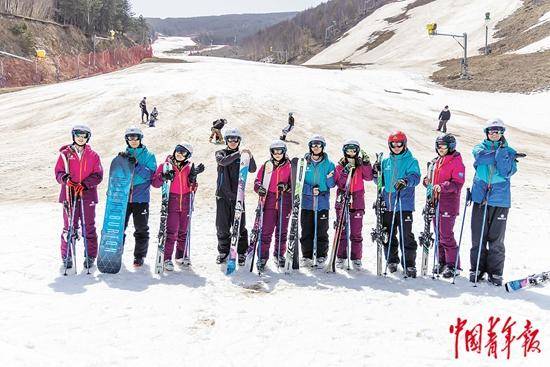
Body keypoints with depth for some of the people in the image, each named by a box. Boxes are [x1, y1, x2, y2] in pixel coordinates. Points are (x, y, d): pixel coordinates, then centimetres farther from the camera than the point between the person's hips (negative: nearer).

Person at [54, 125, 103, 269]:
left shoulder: (93, 156, 6)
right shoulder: (65, 154, 6)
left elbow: (98, 175, 1)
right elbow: (58, 172, 4)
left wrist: (85, 184, -14)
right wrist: (65, 178, -18)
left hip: (88, 194, 0)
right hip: (69, 194, 0)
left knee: (89, 227, 4)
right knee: (69, 226, 2)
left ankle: (90, 256, 13)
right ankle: (67, 256, 12)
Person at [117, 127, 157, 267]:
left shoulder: (149, 155, 2)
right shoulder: (124, 155, 10)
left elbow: (150, 174, -11)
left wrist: (136, 164, -21)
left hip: (141, 197, -2)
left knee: (141, 229, 3)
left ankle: (139, 256, 14)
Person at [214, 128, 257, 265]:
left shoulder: (242, 156, 8)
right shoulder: (220, 153, 7)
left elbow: (252, 170, -6)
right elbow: (223, 161, -16)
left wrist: (250, 157, -24)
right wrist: (238, 153, -28)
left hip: (237, 194, 0)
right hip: (222, 194, 0)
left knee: (239, 225, -2)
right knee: (222, 225, 4)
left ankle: (241, 253, 6)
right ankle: (223, 252, 17)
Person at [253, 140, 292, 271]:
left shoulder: (289, 166, 5)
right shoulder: (266, 166, 7)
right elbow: (257, 181, 8)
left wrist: (286, 187, -16)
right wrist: (259, 189, -14)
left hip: (284, 202, 1)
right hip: (269, 202, 0)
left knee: (282, 231, 9)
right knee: (266, 231, -4)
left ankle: (279, 255, 24)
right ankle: (263, 257, 4)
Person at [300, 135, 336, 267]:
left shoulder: (328, 164, 4)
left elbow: (332, 184, 5)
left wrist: (330, 178, -18)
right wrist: (310, 190, -14)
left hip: (322, 203, 0)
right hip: (306, 202, 0)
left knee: (321, 232, 1)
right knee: (306, 231, 3)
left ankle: (321, 256, 11)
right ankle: (307, 256, 12)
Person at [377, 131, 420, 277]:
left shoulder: (411, 161, -1)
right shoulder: (386, 162, 15)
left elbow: (415, 177, -17)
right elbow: (381, 182, 20)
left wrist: (406, 181, -39)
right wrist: (377, 173, -1)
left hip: (404, 205, -5)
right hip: (387, 204, 5)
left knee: (406, 236, -8)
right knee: (388, 235, 12)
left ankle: (409, 264, -2)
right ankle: (392, 260, 27)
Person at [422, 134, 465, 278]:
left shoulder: (456, 162, -8)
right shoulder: (436, 162, 15)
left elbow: (457, 184, -16)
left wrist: (442, 187, -30)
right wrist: (427, 181, 2)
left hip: (449, 204, -8)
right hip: (435, 202, 8)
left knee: (446, 235, -9)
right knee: (438, 235, 13)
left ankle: (452, 265, 0)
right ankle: (442, 262, 24)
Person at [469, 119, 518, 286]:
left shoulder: (509, 151, 7)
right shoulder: (480, 148, 11)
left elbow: (506, 171, -10)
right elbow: (481, 158, -13)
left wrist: (502, 151, -12)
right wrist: (498, 154, -9)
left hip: (500, 200, -1)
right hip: (480, 197, 1)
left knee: (496, 238, 1)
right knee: (478, 236, 2)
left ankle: (495, 272, 10)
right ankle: (477, 268, 13)